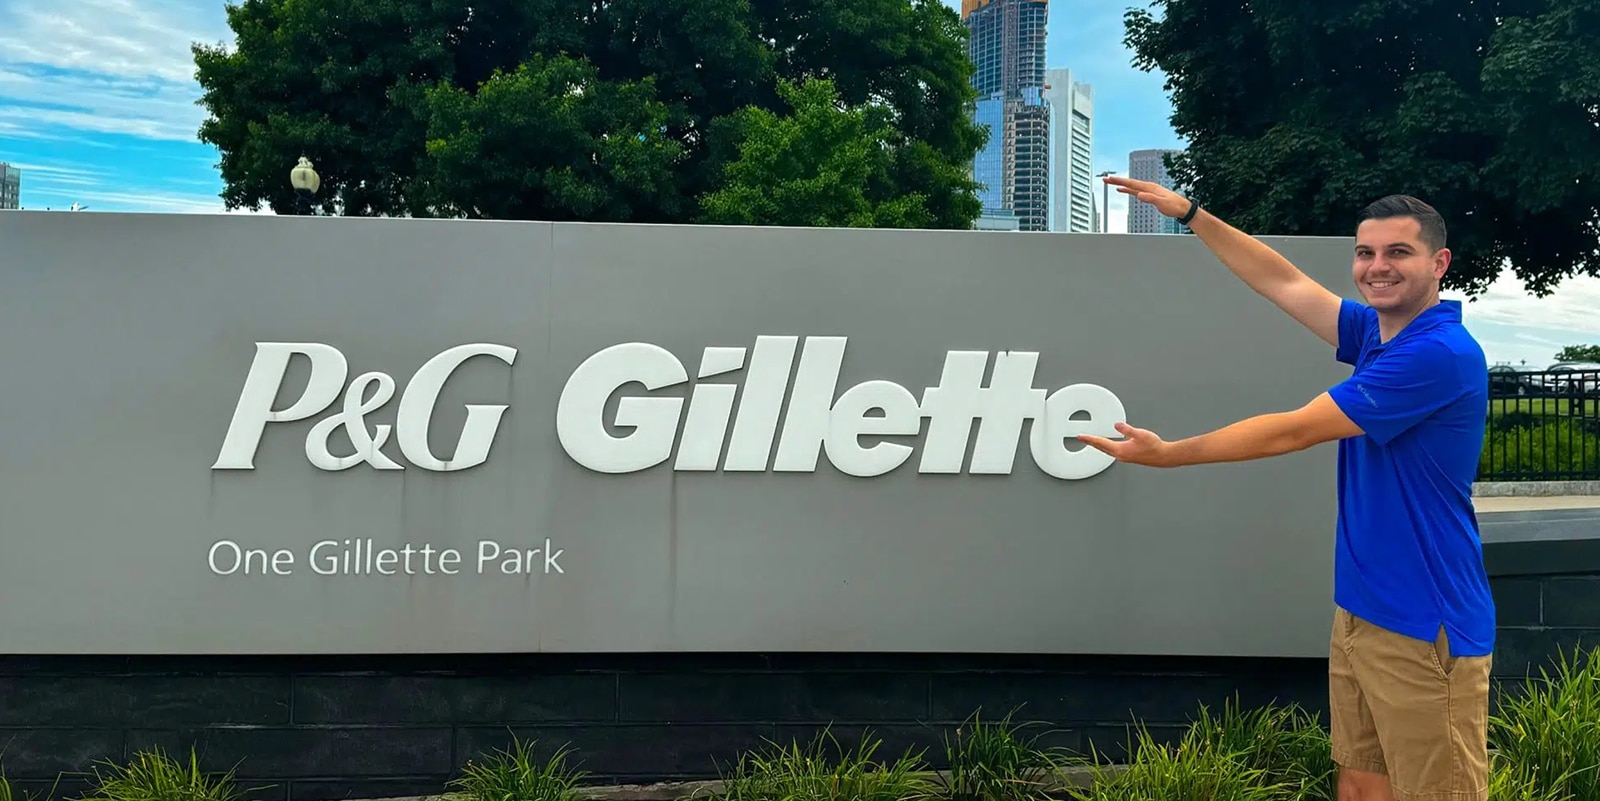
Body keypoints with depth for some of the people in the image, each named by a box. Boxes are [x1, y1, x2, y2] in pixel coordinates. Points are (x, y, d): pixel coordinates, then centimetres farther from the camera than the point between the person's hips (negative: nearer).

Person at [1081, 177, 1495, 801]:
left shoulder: (1441, 353, -19)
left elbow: (1296, 431, -18)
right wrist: (1188, 212, 14)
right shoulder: (1376, 331, 7)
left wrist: (1167, 454, -12)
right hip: (1359, 612, 8)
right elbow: (1284, 283, 17)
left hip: (1424, 630, -8)